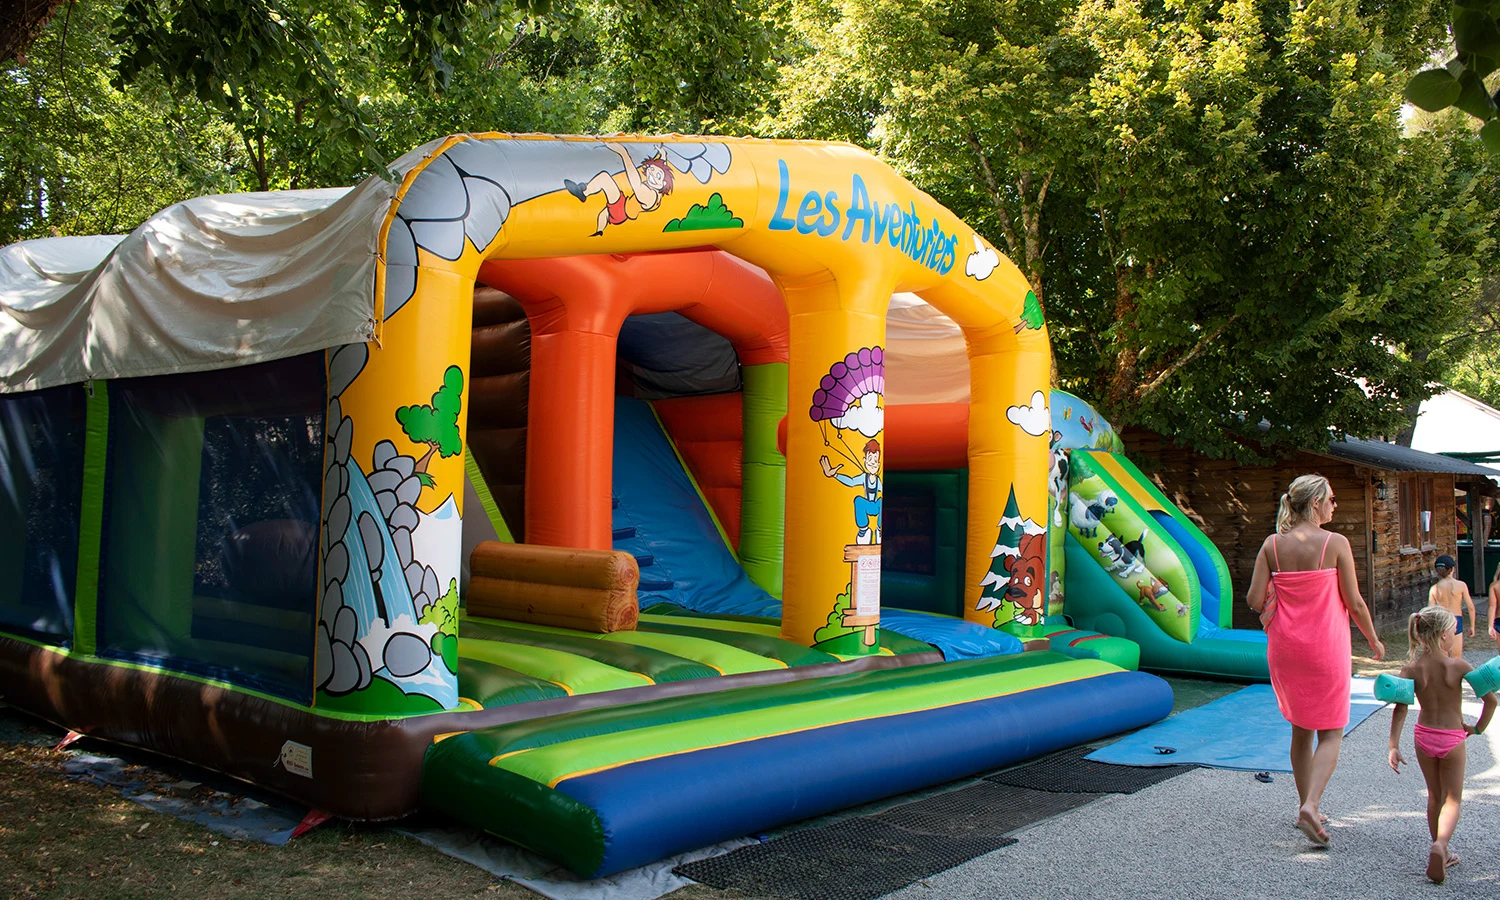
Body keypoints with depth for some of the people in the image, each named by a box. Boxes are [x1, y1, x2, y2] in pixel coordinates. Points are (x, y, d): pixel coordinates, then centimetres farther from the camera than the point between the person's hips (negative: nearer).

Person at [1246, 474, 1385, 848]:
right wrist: (1373, 639, 10)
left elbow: (1255, 600, -6)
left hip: (1285, 647, 4)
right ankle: (1310, 805, -12)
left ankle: (1306, 807, 24)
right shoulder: (1335, 543, -10)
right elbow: (1354, 603, -6)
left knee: (1301, 729, 18)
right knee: (1330, 733, 6)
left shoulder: (1273, 544, -2)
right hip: (1325, 647, -4)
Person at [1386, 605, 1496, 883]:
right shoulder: (1458, 665, -15)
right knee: (1452, 800, 8)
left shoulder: (1412, 668, -9)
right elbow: (1490, 699, -14)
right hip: (1452, 739, -2)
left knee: (1435, 796, 21)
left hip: (1424, 737, 2)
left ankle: (1442, 854, 28)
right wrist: (1479, 727, 3)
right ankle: (1440, 845, -18)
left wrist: (1393, 746, -13)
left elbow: (1401, 708, -14)